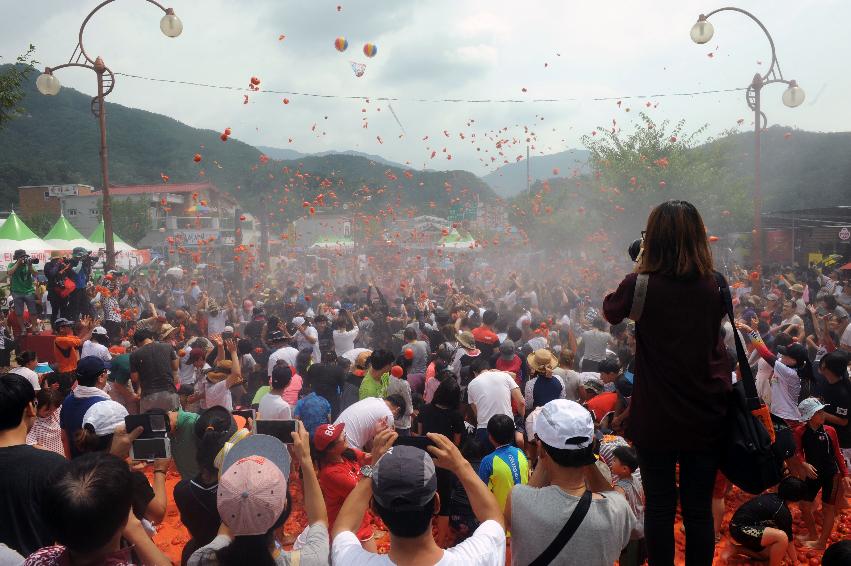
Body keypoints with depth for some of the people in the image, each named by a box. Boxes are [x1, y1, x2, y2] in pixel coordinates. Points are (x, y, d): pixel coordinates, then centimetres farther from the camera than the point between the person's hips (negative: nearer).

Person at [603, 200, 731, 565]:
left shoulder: (640, 285, -15)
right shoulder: (715, 285, -5)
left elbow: (610, 311, 6)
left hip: (656, 416, -2)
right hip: (706, 415, 3)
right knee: (699, 509, 14)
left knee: (659, 507, 11)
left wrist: (639, 269, 10)